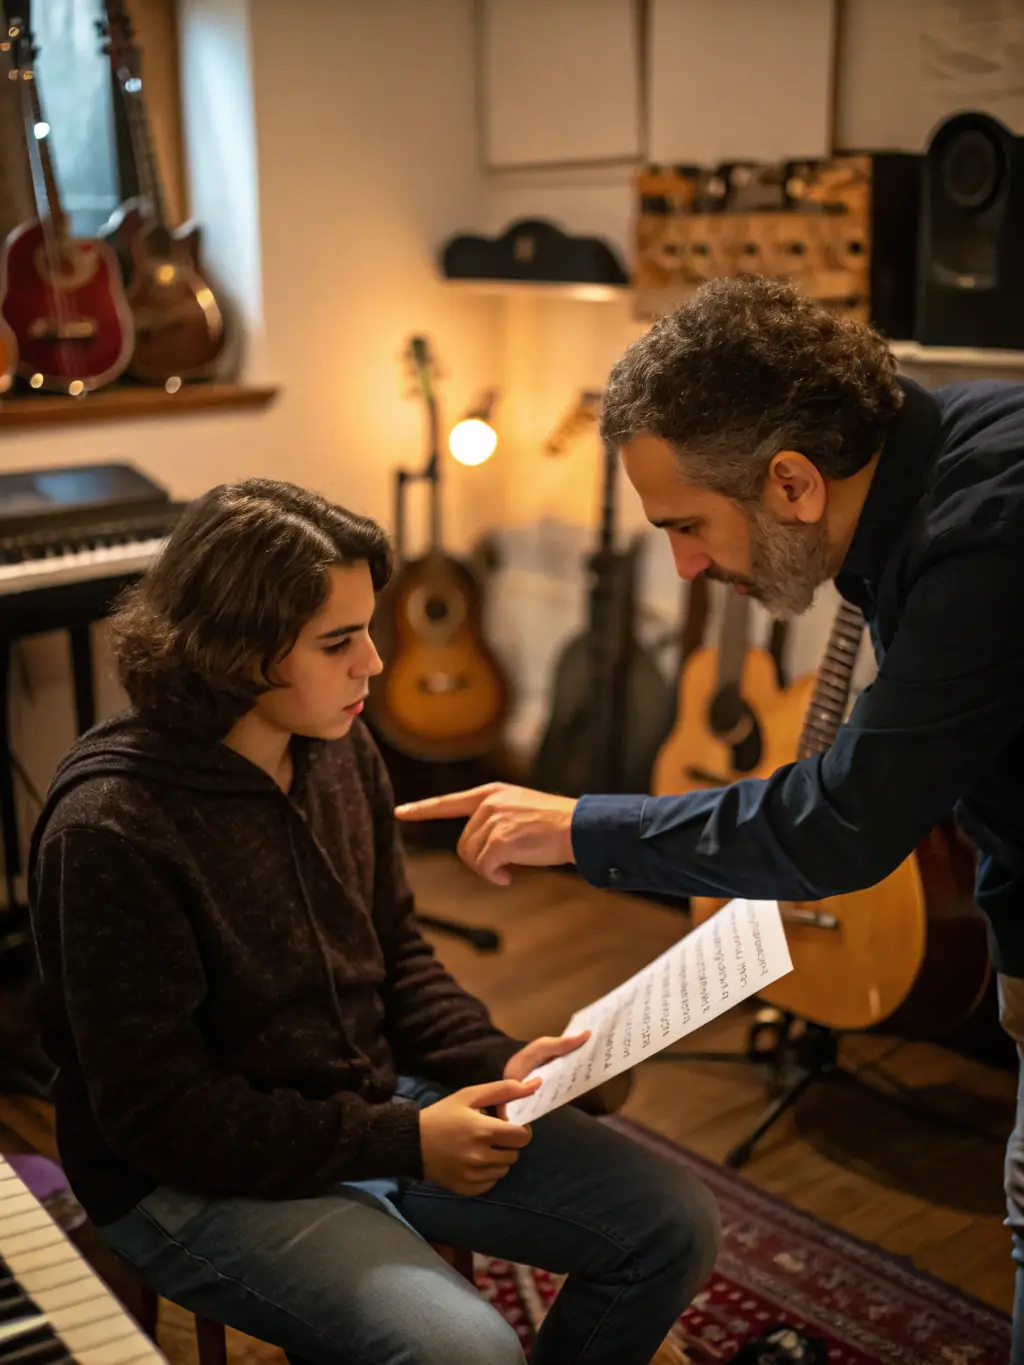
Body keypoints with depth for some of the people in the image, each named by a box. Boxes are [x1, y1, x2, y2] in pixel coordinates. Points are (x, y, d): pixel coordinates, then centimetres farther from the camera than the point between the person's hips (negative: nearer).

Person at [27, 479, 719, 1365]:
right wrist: (402, 1144, -21)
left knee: (673, 1225, 0)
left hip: (372, 1106, 7)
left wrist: (496, 1064, -6)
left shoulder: (340, 748, -1)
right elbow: (157, 1113, -20)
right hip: (200, 1182, -7)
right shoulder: (110, 831, -24)